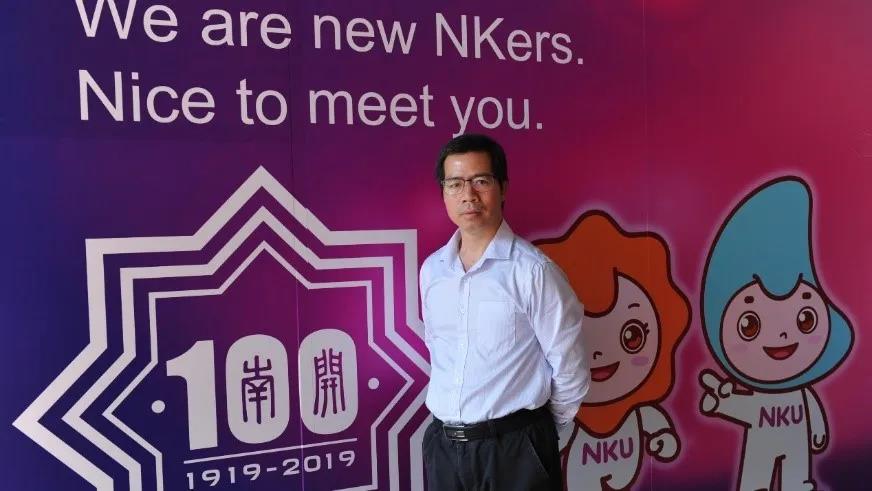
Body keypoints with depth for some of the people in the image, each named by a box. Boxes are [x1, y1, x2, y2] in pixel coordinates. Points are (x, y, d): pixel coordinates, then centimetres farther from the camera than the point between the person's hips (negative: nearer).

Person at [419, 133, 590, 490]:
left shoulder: (533, 270, -14)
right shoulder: (431, 269, 1)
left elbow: (570, 369, -7)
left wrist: (540, 427, 5)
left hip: (515, 447, -4)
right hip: (442, 444, 5)